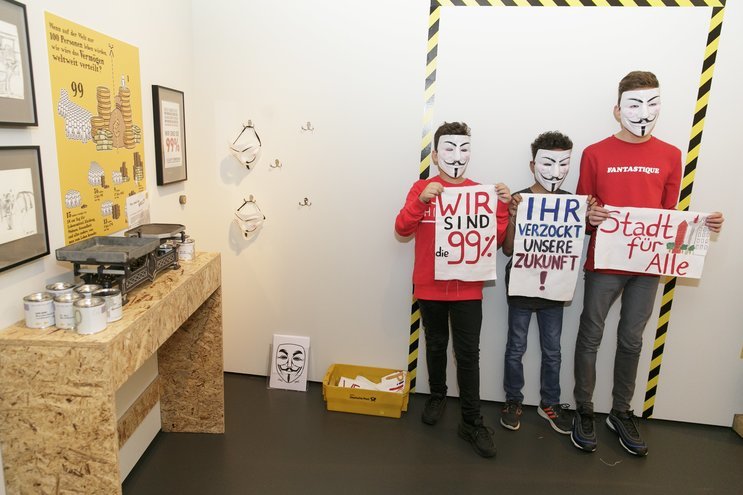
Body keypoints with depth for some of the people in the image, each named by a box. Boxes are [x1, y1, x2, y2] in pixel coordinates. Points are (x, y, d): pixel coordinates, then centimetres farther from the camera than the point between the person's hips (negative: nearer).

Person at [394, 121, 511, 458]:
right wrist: (421, 200, -26)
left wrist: (502, 206, -15)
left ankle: (472, 421, 14)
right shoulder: (422, 188, 0)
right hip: (430, 286, 0)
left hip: (468, 288, 0)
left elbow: (495, 240, -1)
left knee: (468, 353, 3)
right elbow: (402, 229, -12)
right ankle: (437, 396, 37)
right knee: (436, 345, 16)